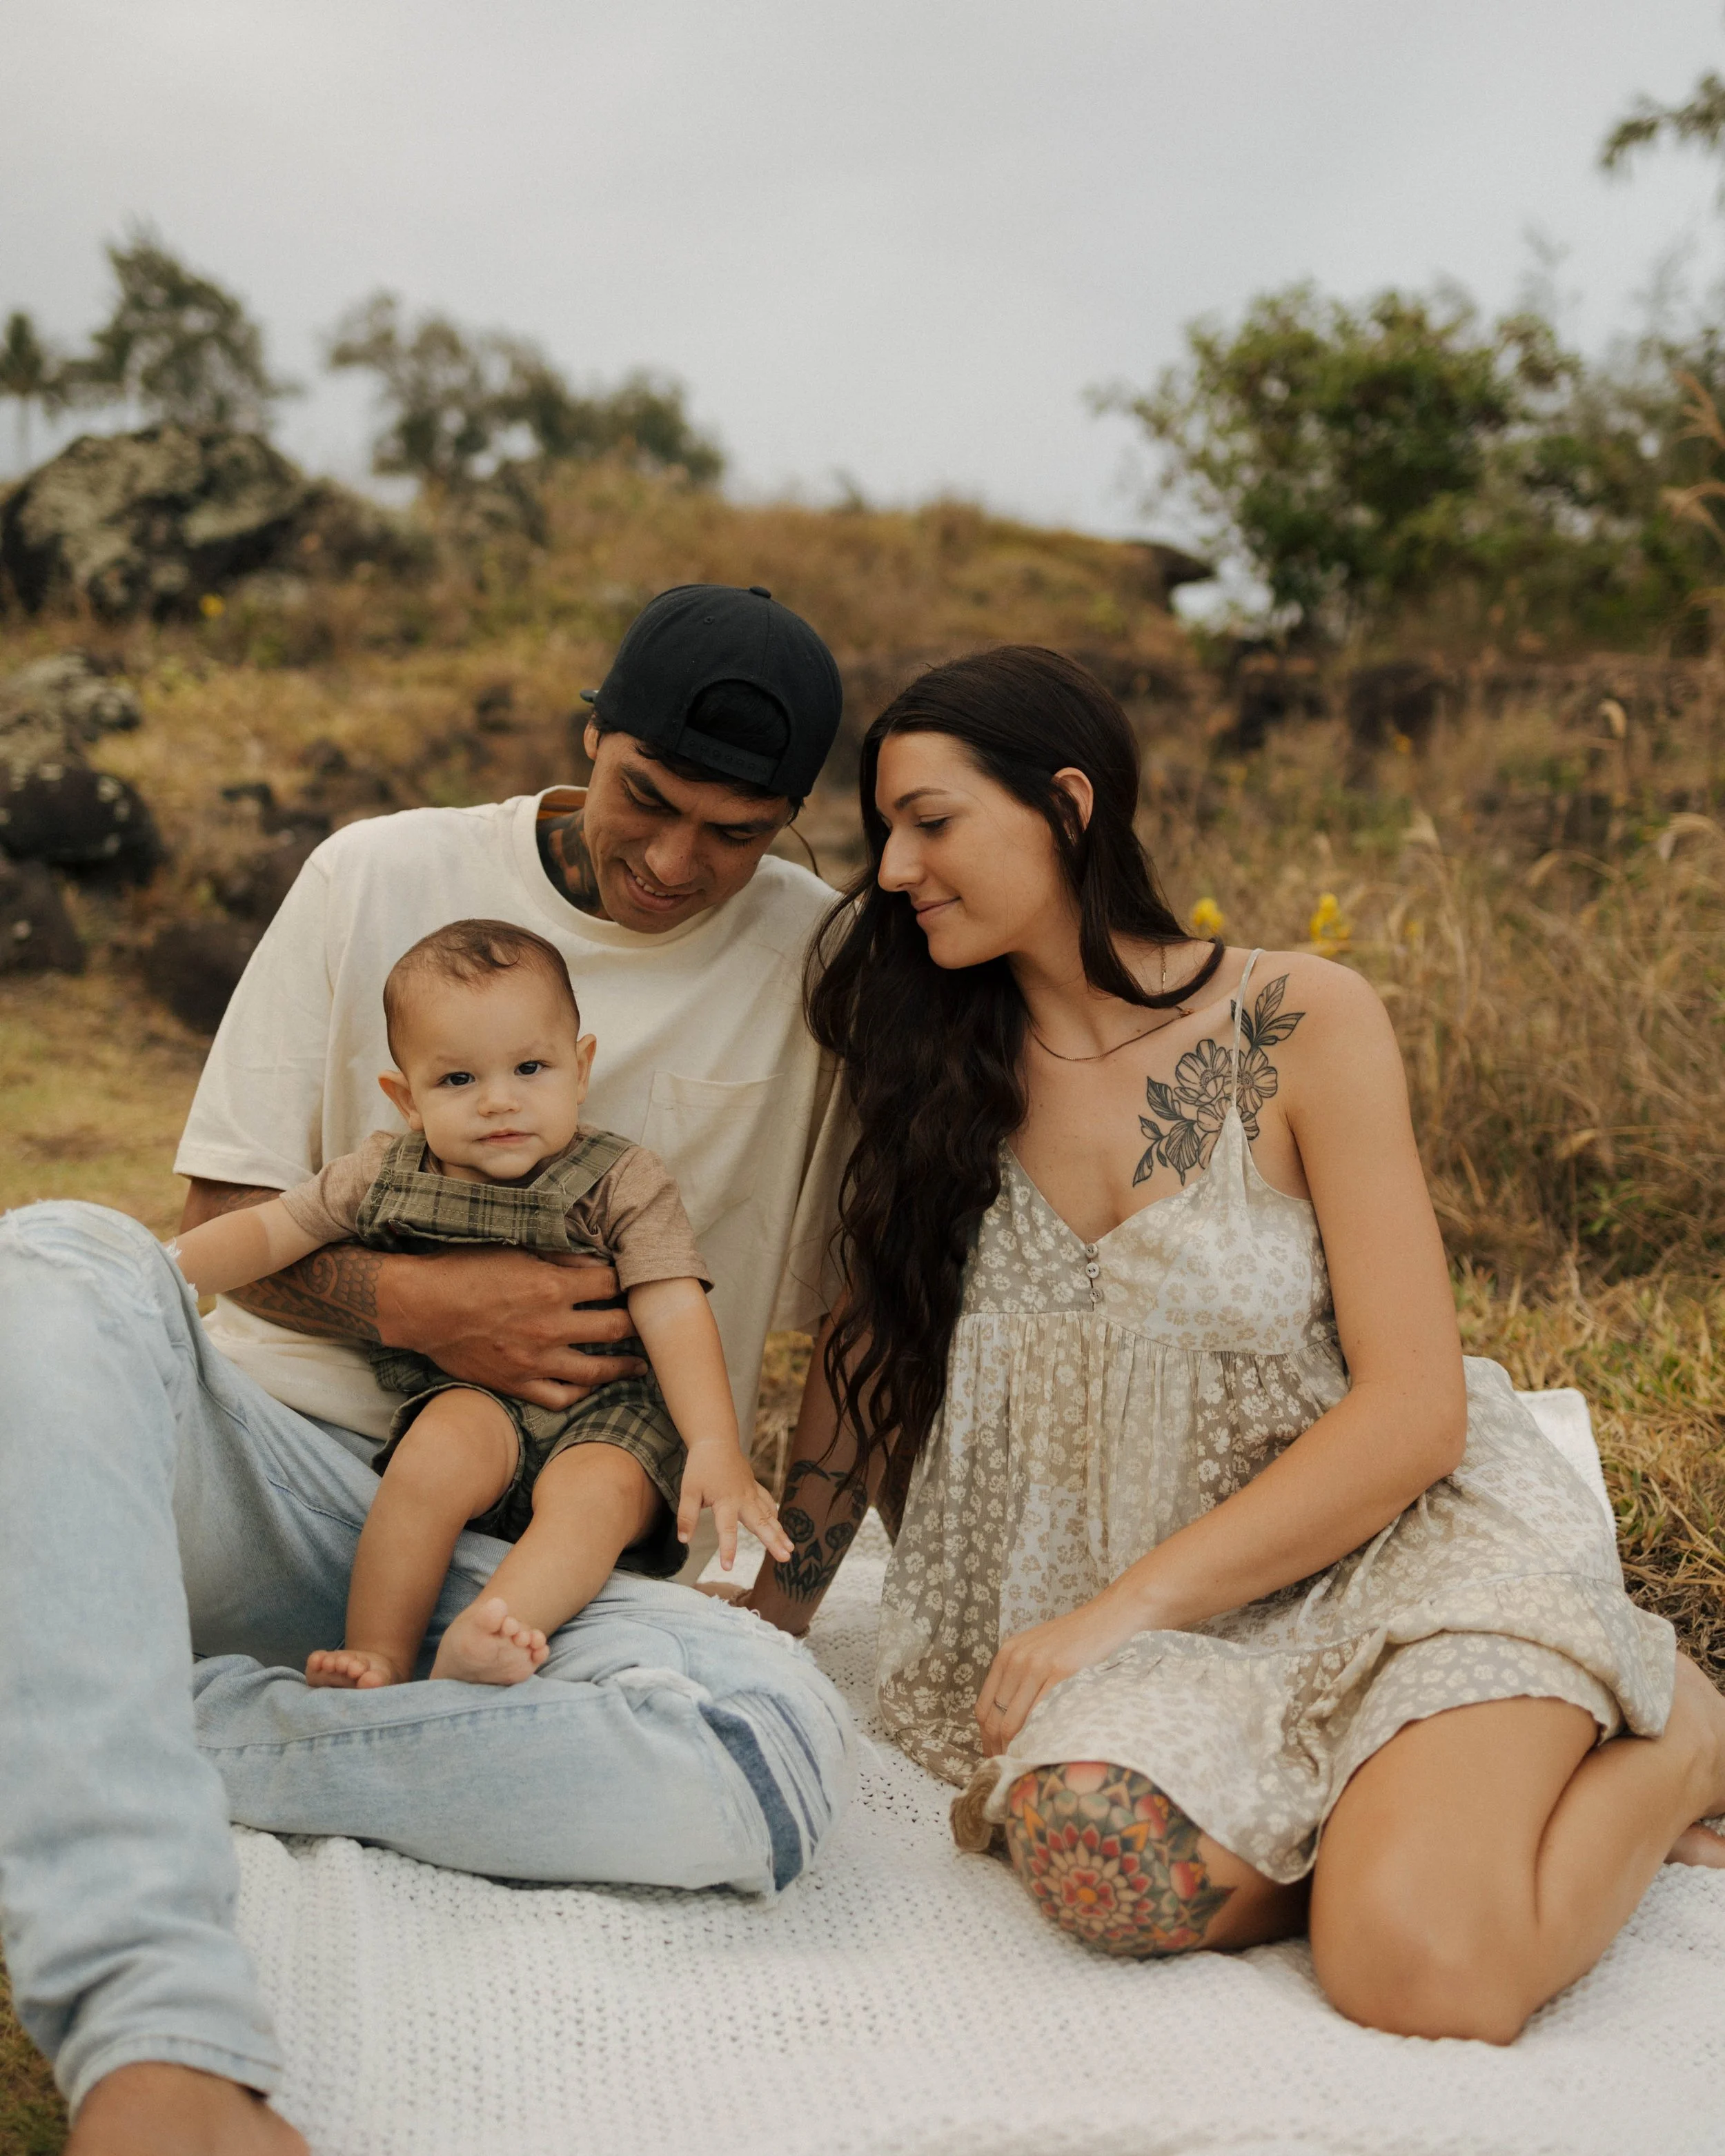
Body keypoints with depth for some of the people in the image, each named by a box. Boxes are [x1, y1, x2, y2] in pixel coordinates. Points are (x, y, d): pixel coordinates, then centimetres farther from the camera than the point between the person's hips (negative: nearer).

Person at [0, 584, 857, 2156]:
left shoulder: (825, 968, 2)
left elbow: (856, 1313, 7)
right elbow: (224, 1216, 5)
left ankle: (135, 1739, -21)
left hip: (530, 1547, 0)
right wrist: (404, 1302, -14)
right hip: (281, 1458, 1)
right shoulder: (382, 879, 2)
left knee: (781, 1747, -33)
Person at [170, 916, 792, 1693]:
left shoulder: (623, 1184, -4)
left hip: (607, 1412, -1)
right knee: (443, 1444, -30)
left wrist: (716, 1447, -25)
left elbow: (675, 1315, -12)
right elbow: (268, 1229, 7)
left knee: (595, 1491, -32)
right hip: (472, 1399, 2)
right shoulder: (384, 1175, 5)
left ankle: (477, 1643, -49)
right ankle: (378, 1656, -25)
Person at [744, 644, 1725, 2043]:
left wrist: (1118, 1610, -16)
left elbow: (1412, 1411, -13)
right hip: (1157, 1608, 3)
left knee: (1417, 1973, -27)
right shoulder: (942, 1074, 3)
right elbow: (875, 1359, 11)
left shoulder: (1300, 1023, -10)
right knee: (1095, 1855, -30)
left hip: (1406, 1537, -3)